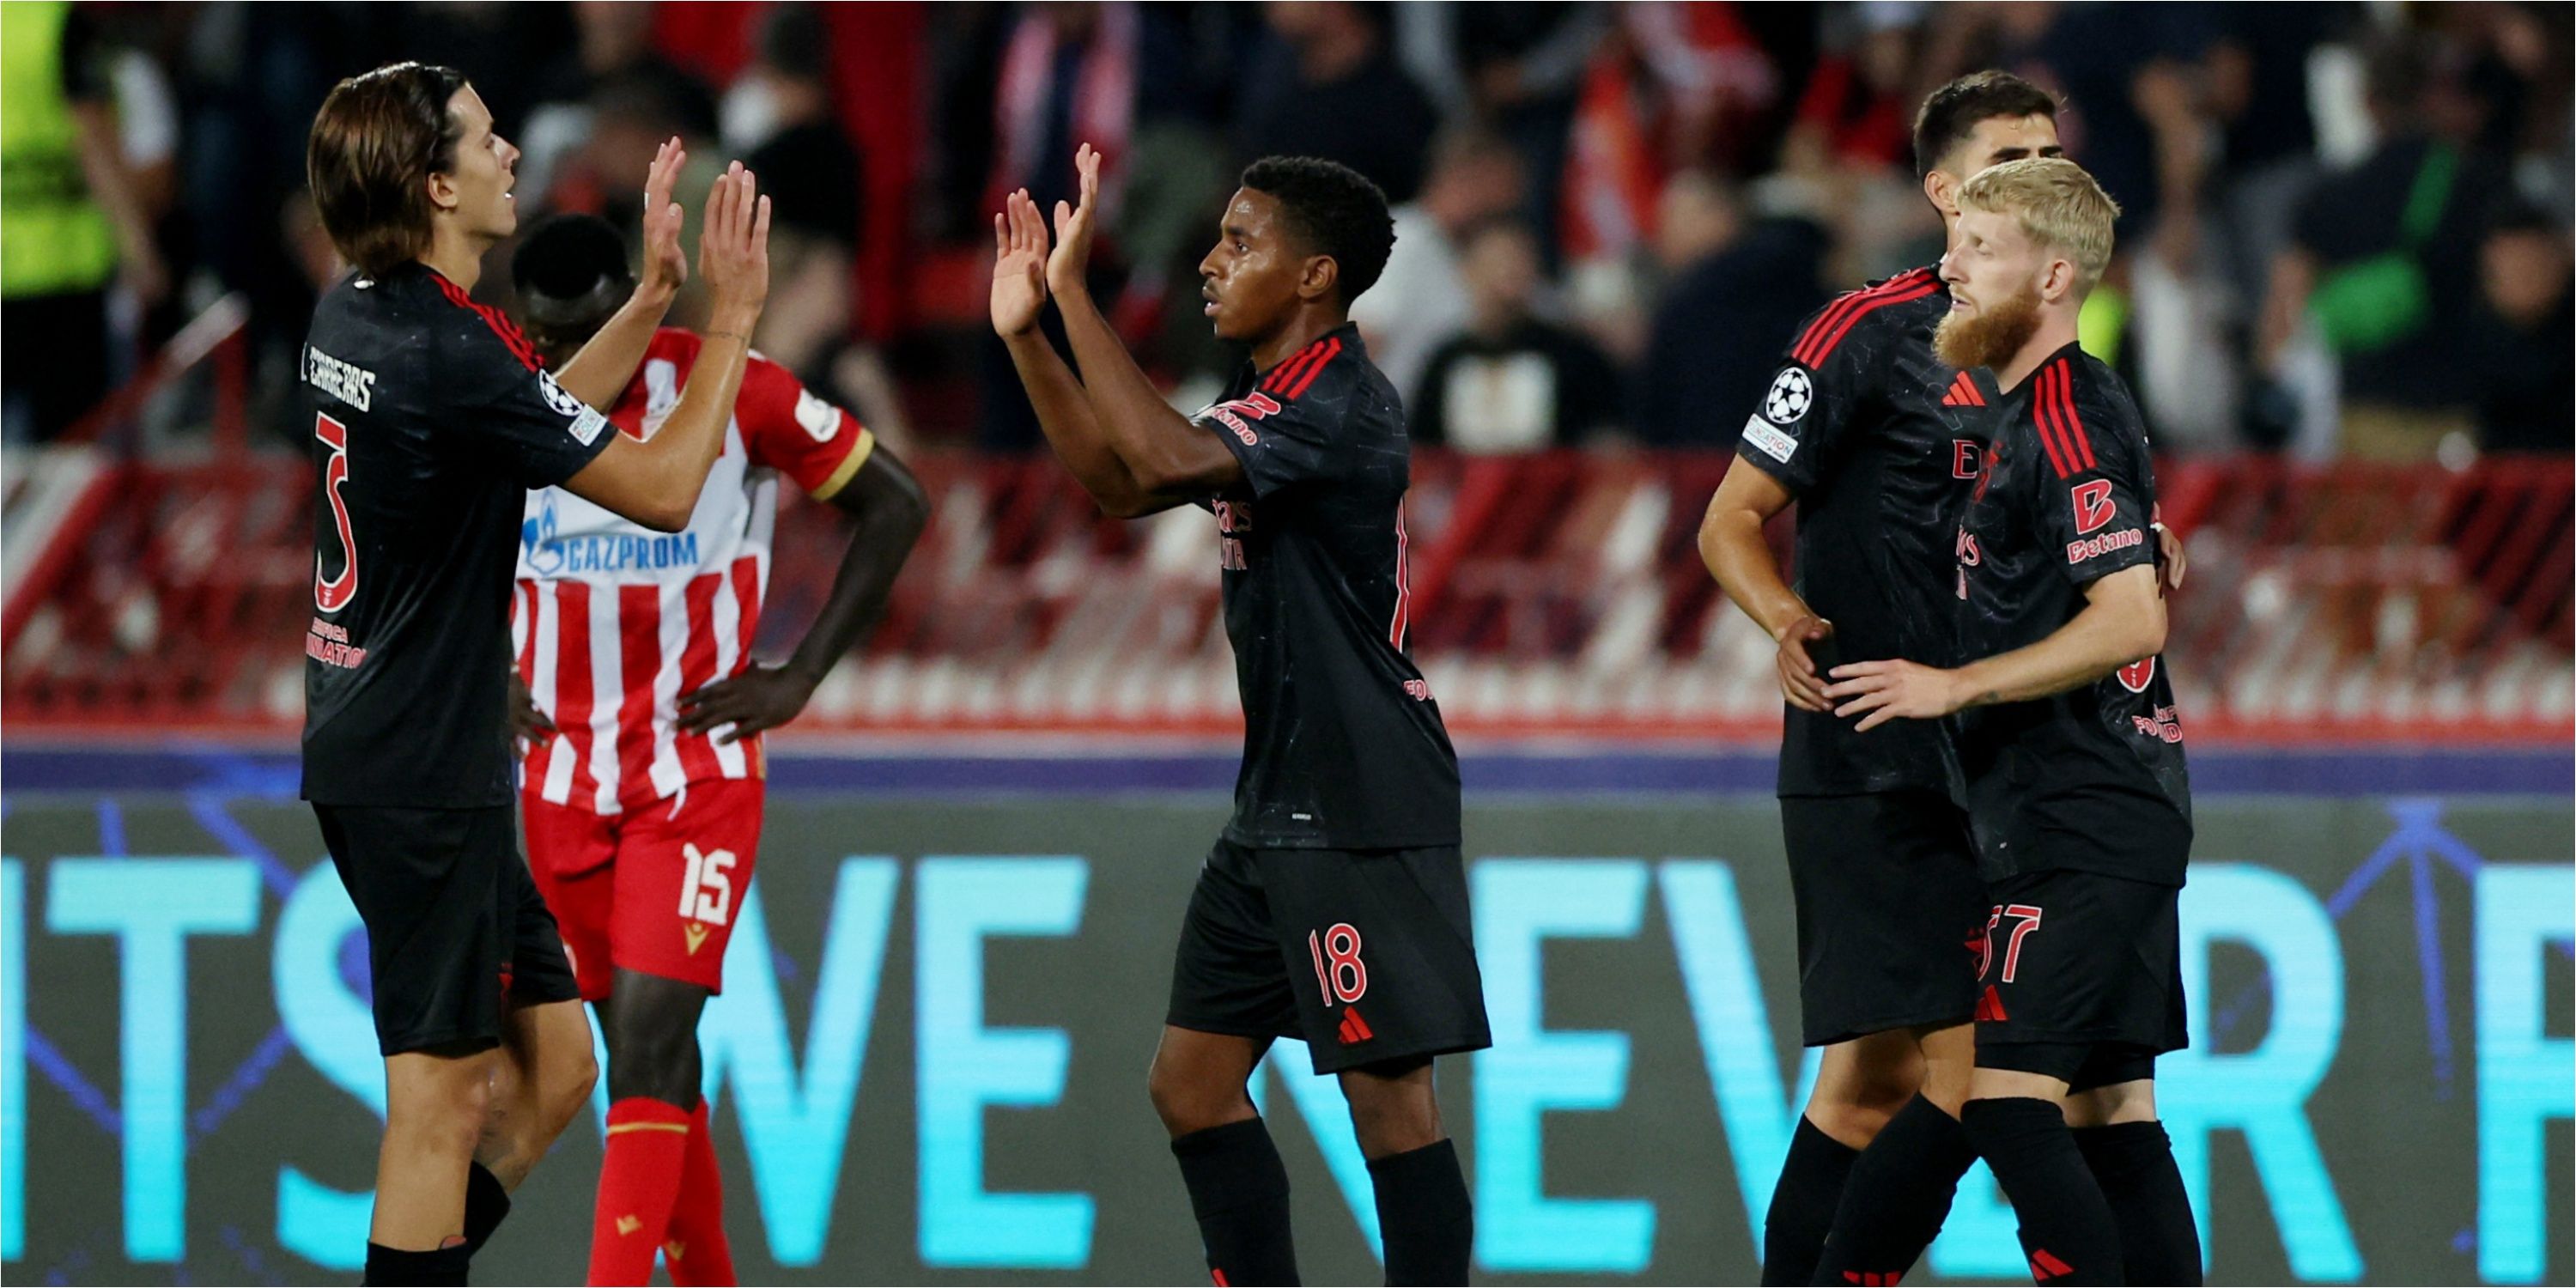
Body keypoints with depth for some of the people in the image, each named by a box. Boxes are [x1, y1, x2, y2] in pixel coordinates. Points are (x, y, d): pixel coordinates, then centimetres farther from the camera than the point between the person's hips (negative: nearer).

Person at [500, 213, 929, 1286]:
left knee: (651, 1037, -16)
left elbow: (894, 505, -2)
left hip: (698, 771, -4)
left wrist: (799, 678, -5)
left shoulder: (730, 390, -12)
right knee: (640, 1052, 10)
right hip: (563, 781, 4)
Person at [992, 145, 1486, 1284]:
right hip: (1279, 805, 10)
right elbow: (1120, 483, 24)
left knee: (1387, 1094, -8)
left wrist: (1076, 292, -23)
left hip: (1364, 809, -10)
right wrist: (1026, 334, 15)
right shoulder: (1263, 402, 14)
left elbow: (1167, 457, -29)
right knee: (1193, 1083, 11)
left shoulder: (1345, 408, -16)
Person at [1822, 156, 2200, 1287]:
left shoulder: (2065, 419, -14)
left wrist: (1952, 687, -19)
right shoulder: (2032, 410, 17)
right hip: (2121, 814, 10)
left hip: (2079, 829, -10)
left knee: (2009, 1098, -14)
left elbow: (2131, 616, -22)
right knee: (2111, 1110, 8)